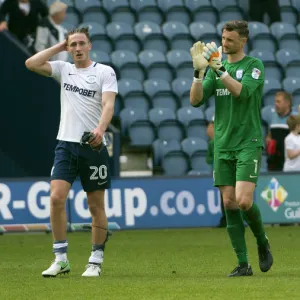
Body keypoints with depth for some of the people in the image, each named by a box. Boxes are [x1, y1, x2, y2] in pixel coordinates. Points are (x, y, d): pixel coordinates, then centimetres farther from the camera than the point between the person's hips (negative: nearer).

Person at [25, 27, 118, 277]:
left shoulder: (105, 72, 0)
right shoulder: (63, 69, 11)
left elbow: (108, 104, -13)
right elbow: (31, 64, 0)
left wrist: (100, 129, -30)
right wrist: (59, 47, 4)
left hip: (93, 145, -3)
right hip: (66, 144, 3)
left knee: (96, 205, 3)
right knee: (56, 197, -12)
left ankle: (96, 260, 13)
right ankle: (61, 259, -4)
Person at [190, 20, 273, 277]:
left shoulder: (254, 66, -2)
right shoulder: (216, 66, 12)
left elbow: (242, 91, -20)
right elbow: (196, 100, 3)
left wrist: (220, 70, -28)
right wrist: (198, 72, -12)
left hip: (248, 143, -5)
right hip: (222, 145, 5)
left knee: (244, 201, -16)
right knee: (229, 203, 0)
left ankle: (262, 242, 13)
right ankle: (243, 264, 5)